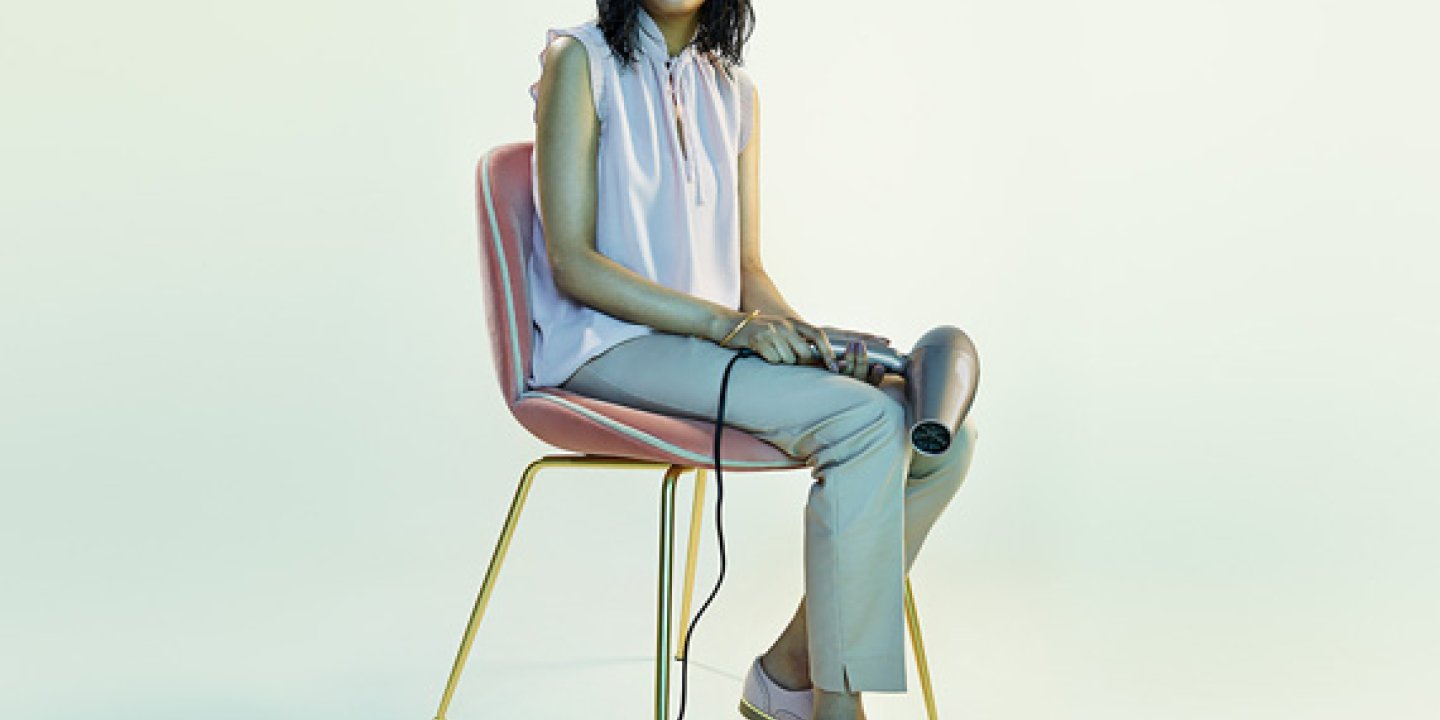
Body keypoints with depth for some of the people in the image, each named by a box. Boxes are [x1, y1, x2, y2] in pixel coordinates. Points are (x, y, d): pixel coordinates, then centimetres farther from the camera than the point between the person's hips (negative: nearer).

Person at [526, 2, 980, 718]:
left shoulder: (735, 91, 16)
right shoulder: (580, 59, -2)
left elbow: (746, 265, 15)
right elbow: (572, 262, -11)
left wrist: (801, 336, -6)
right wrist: (725, 322, -21)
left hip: (717, 340, 7)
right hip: (608, 346, -6)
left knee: (946, 434, -12)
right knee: (868, 419, -28)